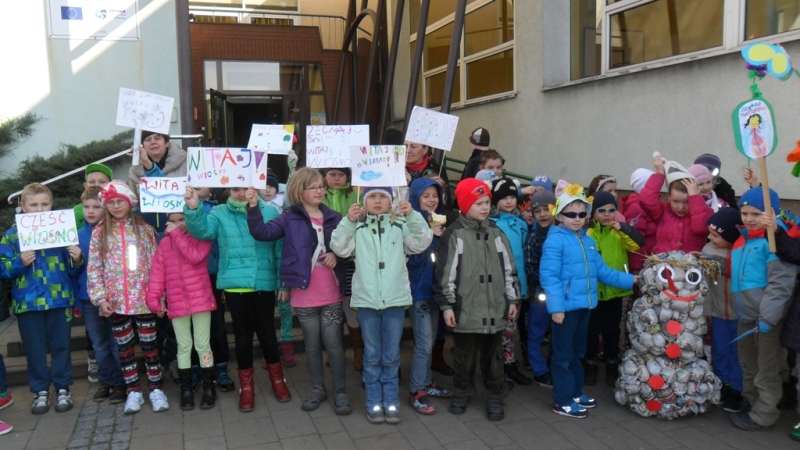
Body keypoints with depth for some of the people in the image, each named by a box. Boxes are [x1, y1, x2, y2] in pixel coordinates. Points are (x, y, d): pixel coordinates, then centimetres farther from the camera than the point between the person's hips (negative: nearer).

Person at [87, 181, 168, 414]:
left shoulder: (144, 229, 2)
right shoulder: (99, 232, 3)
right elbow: (94, 268, 1)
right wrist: (100, 298, -7)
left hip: (144, 297, -1)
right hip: (116, 300, 1)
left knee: (150, 344, 5)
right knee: (124, 346, 10)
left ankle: (156, 389, 16)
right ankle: (133, 391, 20)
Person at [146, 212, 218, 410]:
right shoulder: (164, 243, 9)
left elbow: (195, 257, -19)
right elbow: (157, 272, 4)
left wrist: (177, 234, -13)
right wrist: (154, 299, -3)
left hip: (200, 299, -2)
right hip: (176, 303, 3)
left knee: (202, 345, 4)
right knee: (183, 346, 10)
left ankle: (209, 388, 15)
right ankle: (186, 390, 18)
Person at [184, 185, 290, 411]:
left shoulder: (270, 212, 1)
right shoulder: (219, 213, 3)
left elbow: (280, 248, 4)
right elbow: (202, 230, -15)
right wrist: (194, 209, -33)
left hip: (264, 284, 0)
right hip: (234, 285, 0)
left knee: (266, 333, 10)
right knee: (243, 336, 10)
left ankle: (277, 378, 32)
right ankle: (246, 386, 27)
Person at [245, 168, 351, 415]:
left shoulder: (334, 218, 5)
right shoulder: (290, 218, 1)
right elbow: (262, 232, -10)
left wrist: (336, 254, -9)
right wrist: (253, 207, -21)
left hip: (331, 293, 1)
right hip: (304, 294, 0)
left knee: (333, 342, 4)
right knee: (312, 343, 12)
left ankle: (340, 391, 17)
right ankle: (317, 388, 28)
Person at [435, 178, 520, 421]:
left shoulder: (496, 233, 9)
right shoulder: (454, 234, -5)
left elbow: (509, 269, 13)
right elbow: (445, 273, -7)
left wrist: (512, 299, 11)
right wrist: (447, 305, -9)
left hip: (494, 308, 3)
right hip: (465, 309, -3)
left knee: (493, 355, 11)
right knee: (464, 355, 10)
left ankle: (496, 397, 24)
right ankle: (462, 393, 28)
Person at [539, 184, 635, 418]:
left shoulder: (588, 241, 11)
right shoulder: (555, 240, -13)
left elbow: (601, 271, 18)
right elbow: (548, 276, -19)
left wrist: (630, 280, 14)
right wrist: (556, 306, -23)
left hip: (585, 305, 8)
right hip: (566, 306, -8)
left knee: (577, 352, 20)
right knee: (563, 354, 3)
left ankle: (575, 392, 34)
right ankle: (562, 400, 13)